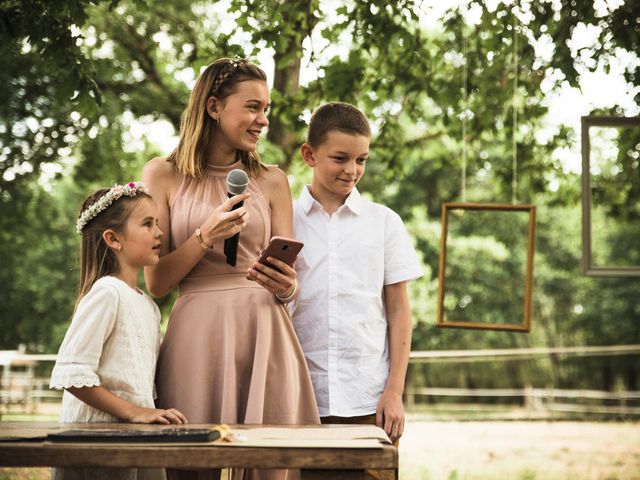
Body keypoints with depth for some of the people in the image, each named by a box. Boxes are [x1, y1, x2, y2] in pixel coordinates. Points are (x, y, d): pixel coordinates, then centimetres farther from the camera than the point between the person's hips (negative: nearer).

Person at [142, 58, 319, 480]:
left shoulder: (271, 181, 12)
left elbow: (290, 281, 11)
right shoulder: (163, 175, 5)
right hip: (197, 334, -2)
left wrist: (286, 287, -12)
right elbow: (157, 281, 2)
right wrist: (206, 237, -12)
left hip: (264, 334, 2)